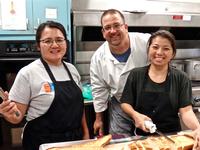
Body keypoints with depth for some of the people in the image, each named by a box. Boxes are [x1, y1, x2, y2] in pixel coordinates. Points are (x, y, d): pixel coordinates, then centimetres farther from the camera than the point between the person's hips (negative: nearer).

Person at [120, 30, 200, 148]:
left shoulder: (181, 78, -4)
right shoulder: (136, 75, -2)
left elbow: (186, 110, -10)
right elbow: (125, 103, 1)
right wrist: (135, 114, -20)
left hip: (172, 136, 0)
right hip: (142, 135, 1)